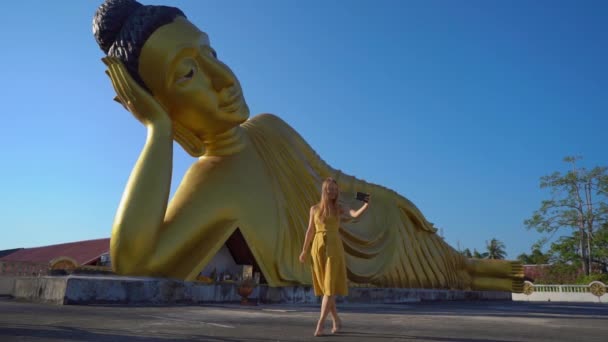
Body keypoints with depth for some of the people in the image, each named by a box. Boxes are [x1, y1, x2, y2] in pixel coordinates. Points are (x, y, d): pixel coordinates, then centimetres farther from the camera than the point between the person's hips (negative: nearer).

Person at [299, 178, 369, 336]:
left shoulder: (340, 209, 5)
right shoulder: (315, 209, 10)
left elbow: (355, 215, -14)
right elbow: (310, 231, 14)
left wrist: (366, 205, -32)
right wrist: (304, 250, 14)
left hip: (334, 248, -2)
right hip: (318, 248, 2)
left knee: (330, 286, -11)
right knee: (324, 286, 4)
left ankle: (320, 323, -11)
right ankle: (337, 321, 18)